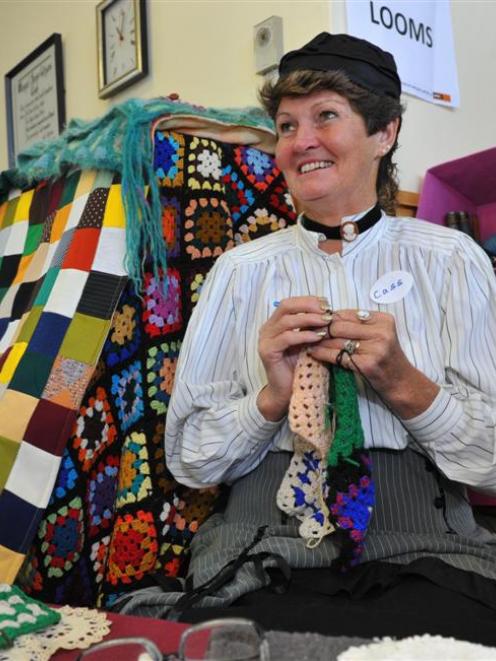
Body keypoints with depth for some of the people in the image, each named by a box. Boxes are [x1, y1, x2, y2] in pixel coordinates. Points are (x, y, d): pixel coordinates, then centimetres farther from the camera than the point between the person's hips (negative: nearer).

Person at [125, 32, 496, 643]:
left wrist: (404, 384, -14)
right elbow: (188, 459, 4)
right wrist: (273, 397, -12)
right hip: (264, 567, 0)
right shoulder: (241, 271, 8)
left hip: (423, 562, 1)